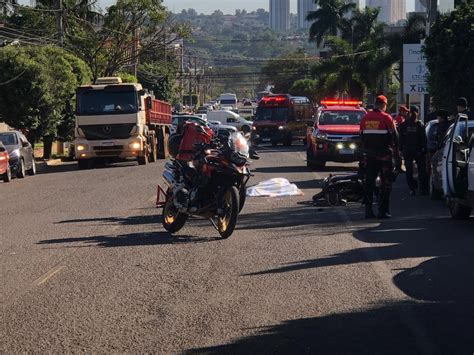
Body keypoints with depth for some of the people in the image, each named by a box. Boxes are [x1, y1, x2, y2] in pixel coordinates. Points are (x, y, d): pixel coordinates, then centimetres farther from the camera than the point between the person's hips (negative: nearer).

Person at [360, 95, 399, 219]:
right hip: (384, 155, -5)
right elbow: (394, 135, -5)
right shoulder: (386, 118, -9)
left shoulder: (365, 118, 6)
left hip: (368, 156, 5)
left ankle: (368, 209, 9)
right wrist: (396, 150, 9)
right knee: (385, 182, 2)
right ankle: (383, 210, -2)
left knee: (368, 182, 11)